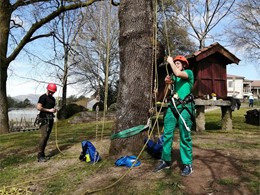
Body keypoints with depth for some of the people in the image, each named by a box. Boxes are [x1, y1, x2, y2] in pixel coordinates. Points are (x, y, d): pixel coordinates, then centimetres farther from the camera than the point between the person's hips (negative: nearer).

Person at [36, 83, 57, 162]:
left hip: (50, 119, 8)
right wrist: (49, 110, -14)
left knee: (47, 137, 6)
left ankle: (42, 154, 12)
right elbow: (38, 107, -17)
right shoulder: (43, 97, -6)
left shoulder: (53, 99, 18)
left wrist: (54, 110, 8)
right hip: (44, 119, -8)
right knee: (44, 136, -14)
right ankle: (40, 156, -9)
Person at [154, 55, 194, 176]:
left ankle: (187, 164, 5)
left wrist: (170, 61, -5)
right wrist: (168, 81, -11)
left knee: (185, 137, -3)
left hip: (185, 107, -6)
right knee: (167, 134, 5)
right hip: (172, 106, 6)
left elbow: (178, 73, -17)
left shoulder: (189, 72, 2)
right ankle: (166, 161, 15)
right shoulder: (174, 75, 21)